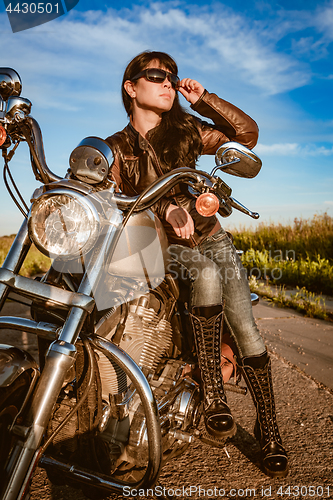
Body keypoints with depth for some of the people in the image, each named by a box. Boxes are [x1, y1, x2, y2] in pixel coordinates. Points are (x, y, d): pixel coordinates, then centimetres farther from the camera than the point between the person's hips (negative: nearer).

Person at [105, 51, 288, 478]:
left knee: (247, 332, -11)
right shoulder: (115, 149, 4)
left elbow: (247, 134, 3)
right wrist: (165, 210, -29)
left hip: (211, 237, 2)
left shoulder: (186, 130, 9)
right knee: (208, 276, -37)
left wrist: (204, 100, -3)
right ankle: (212, 392, -21)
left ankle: (268, 429, 6)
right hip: (163, 248, -2)